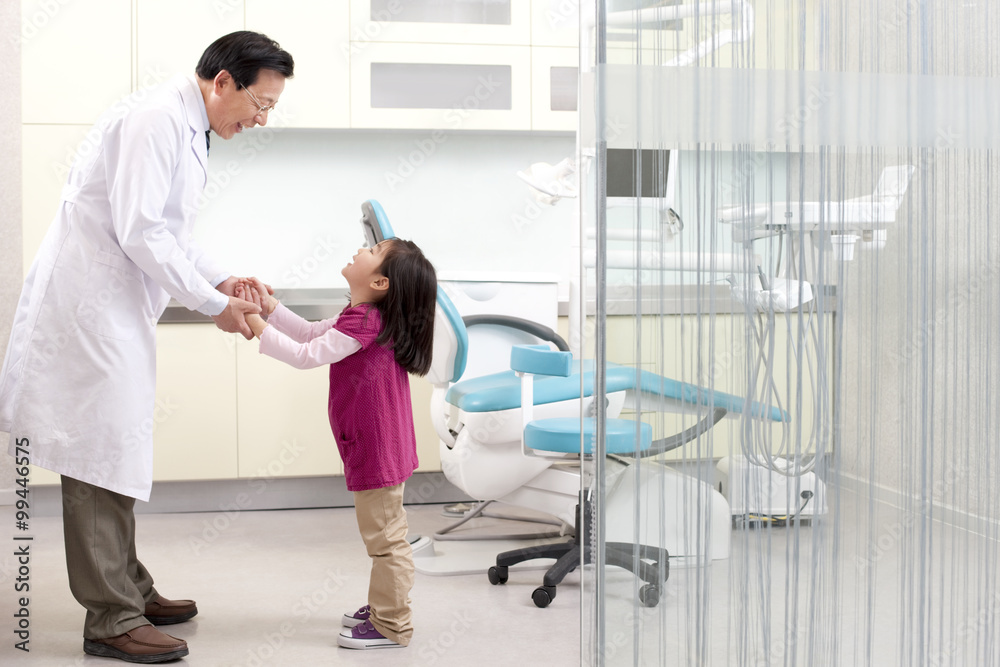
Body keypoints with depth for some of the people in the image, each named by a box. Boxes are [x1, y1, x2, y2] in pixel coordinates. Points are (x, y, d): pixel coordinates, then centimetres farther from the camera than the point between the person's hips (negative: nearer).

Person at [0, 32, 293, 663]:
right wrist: (213, 303, -17)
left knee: (118, 449, 16)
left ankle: (128, 588, 28)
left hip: (119, 304, 11)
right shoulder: (155, 117, -17)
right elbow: (138, 231, -23)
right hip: (90, 299, -11)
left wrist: (222, 278, 8)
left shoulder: (188, 129, 16)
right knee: (101, 453, -7)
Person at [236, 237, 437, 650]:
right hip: (377, 447, 11)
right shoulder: (365, 317, 9)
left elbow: (307, 355, -25)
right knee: (382, 534, 21)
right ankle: (382, 606, 35)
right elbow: (312, 333, 16)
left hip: (377, 450, -11)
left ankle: (392, 626, 8)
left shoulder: (365, 321, -23)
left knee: (385, 538, -1)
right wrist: (270, 306, 7)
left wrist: (259, 326, -20)